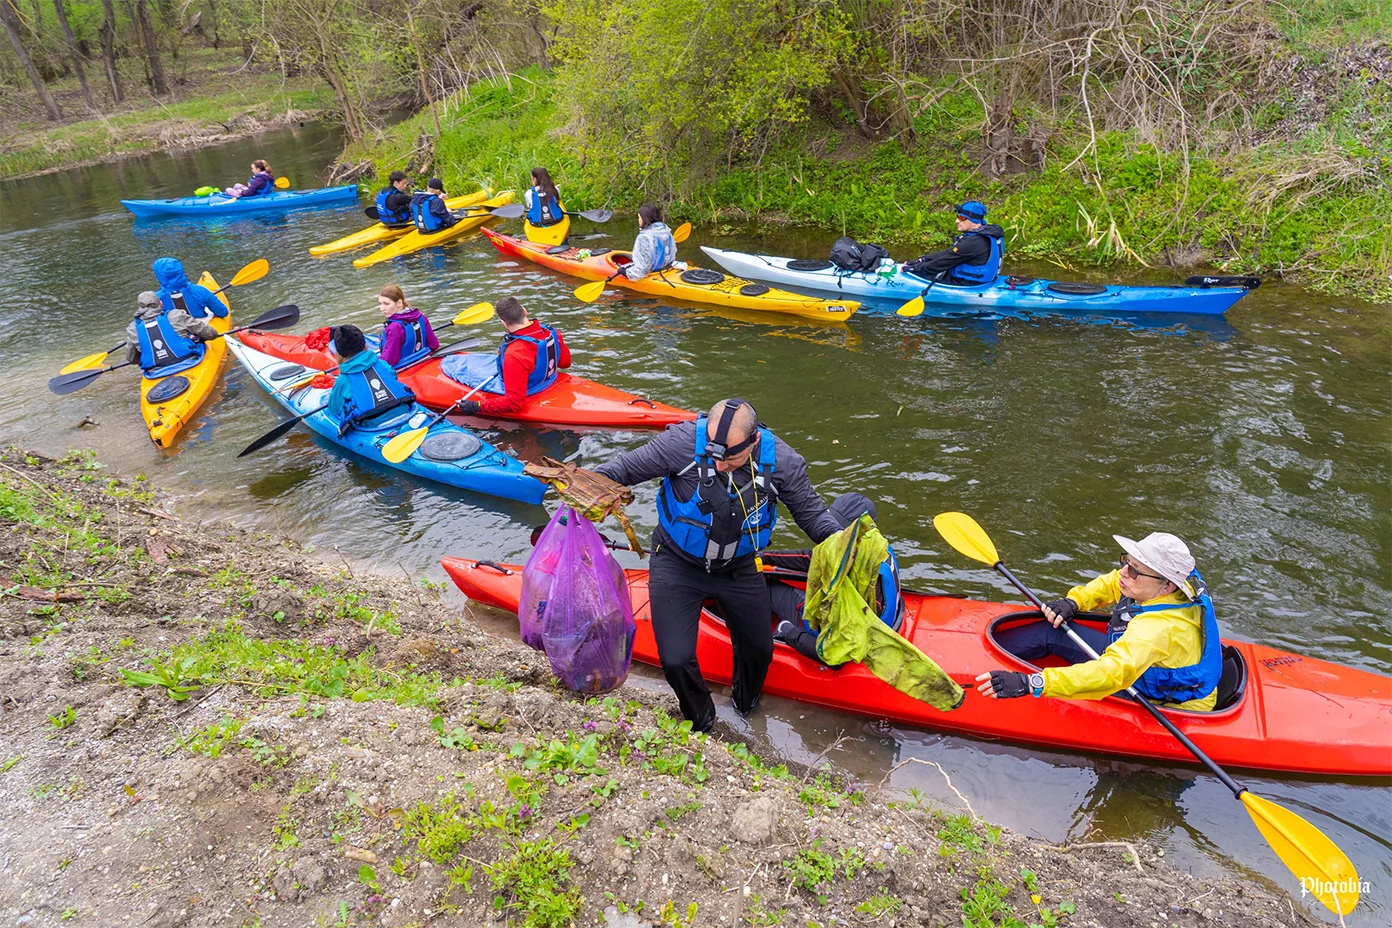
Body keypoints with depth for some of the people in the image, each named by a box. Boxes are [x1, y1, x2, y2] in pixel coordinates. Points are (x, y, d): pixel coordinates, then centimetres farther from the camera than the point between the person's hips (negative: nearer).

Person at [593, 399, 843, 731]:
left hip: (739, 570, 3)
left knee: (759, 650, 17)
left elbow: (810, 510, -5)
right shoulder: (685, 442, -28)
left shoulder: (780, 460, -19)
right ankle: (701, 722, 26)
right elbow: (624, 467, -18)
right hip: (677, 565, -2)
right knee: (676, 660, -10)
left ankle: (746, 710, 54)